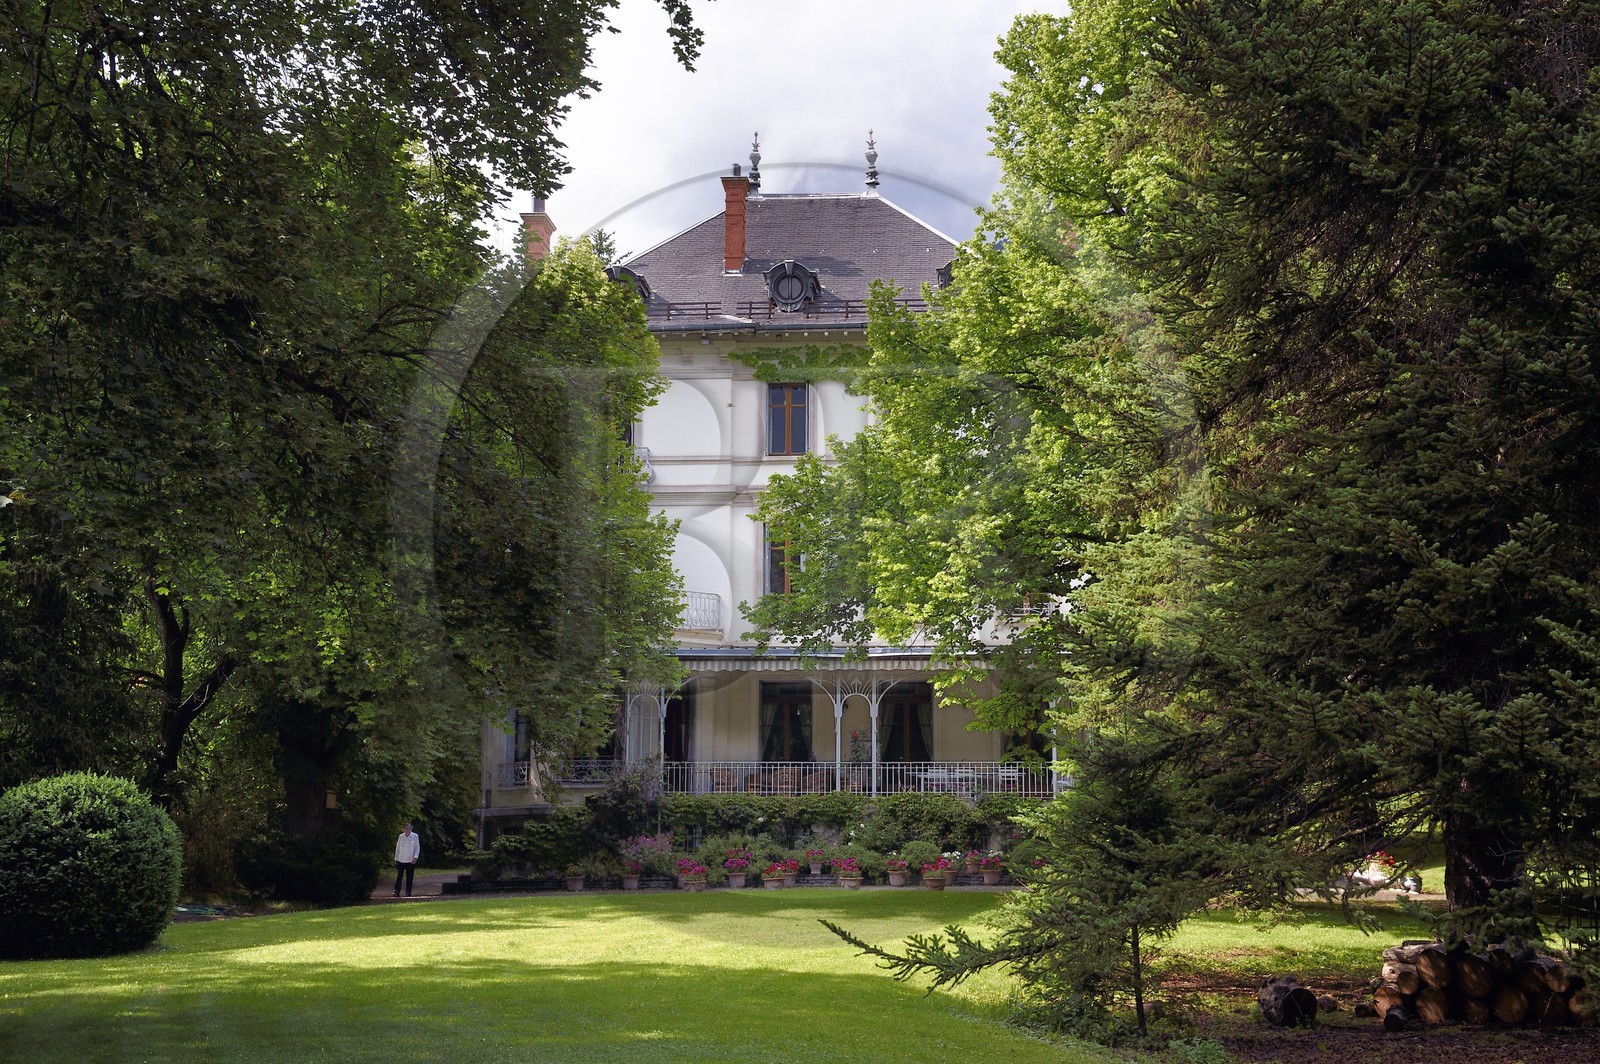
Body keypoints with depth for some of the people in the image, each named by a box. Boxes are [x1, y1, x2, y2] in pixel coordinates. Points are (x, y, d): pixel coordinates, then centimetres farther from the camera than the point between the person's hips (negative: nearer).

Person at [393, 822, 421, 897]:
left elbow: (417, 848, 2)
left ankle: (408, 893, 9)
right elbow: (397, 848, 13)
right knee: (399, 876, -6)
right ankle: (396, 892, -6)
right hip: (400, 860, 1)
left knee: (409, 877, 2)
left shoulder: (415, 836, 2)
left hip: (410, 861, -1)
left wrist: (415, 857, -11)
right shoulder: (400, 836, 7)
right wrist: (396, 859, 11)